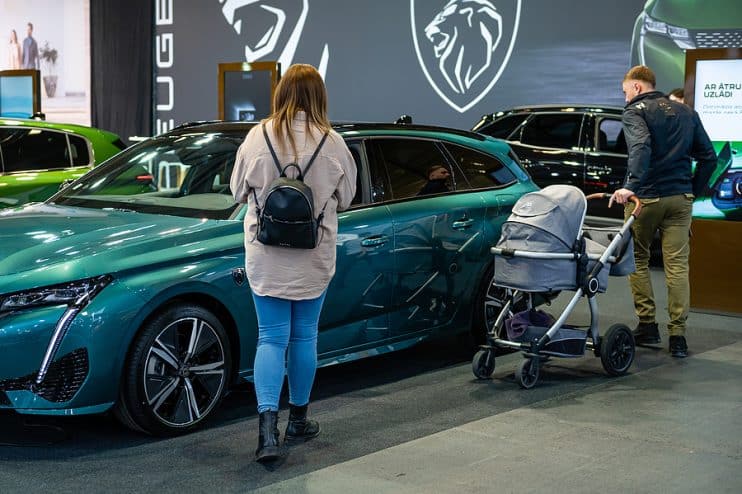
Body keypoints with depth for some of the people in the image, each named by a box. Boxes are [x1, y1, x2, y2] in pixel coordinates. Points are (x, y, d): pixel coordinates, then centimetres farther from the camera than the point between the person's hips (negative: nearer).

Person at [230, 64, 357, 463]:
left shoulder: (258, 136, -9)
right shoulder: (332, 143, -9)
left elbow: (238, 191, 3)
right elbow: (345, 197, 5)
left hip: (265, 255, 0)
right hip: (314, 258, 0)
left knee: (272, 338, 6)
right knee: (304, 336, 15)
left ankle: (267, 426, -9)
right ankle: (298, 421, 27)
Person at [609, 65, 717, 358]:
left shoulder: (635, 111, -3)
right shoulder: (686, 113, 15)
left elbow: (641, 146, -22)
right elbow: (708, 157, 13)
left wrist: (631, 185, -32)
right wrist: (694, 190, 17)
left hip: (645, 199, -4)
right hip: (680, 199, 4)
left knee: (638, 261, 12)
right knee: (677, 265, 2)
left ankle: (647, 325, 11)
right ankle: (678, 334, -1)